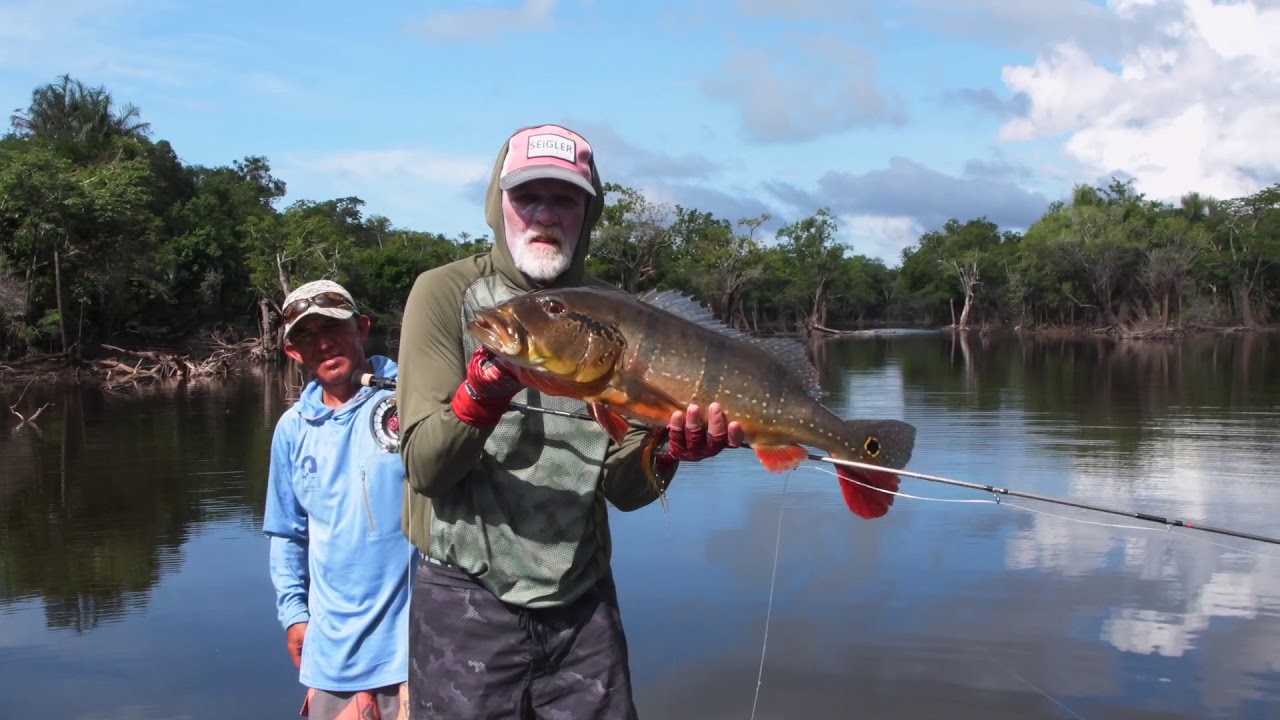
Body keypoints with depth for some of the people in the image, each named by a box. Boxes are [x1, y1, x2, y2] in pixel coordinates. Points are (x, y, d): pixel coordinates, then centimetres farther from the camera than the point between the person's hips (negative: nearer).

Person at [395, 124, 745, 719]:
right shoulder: (445, 292, -5)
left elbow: (623, 489, 1)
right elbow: (423, 467, -14)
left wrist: (667, 452, -19)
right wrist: (483, 393, -31)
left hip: (582, 598, 3)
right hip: (466, 597, -3)